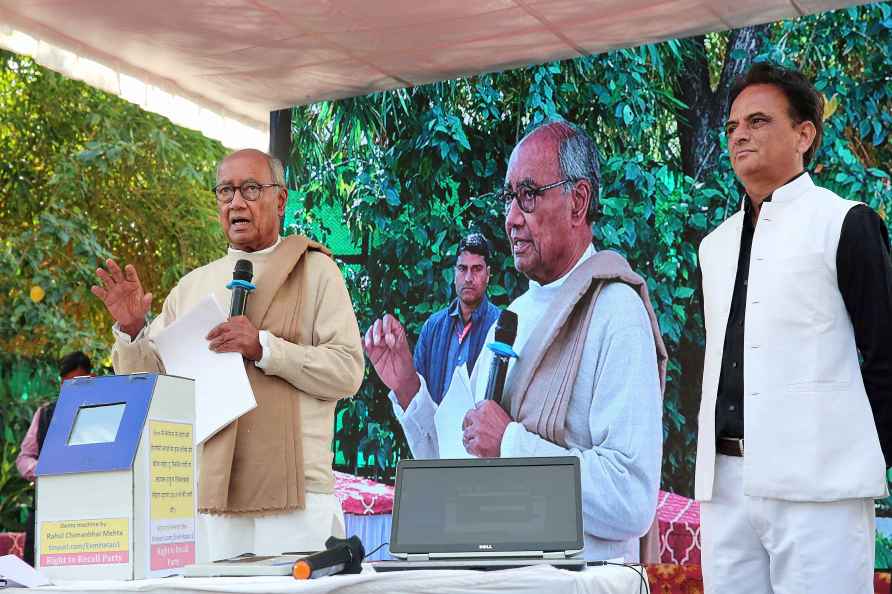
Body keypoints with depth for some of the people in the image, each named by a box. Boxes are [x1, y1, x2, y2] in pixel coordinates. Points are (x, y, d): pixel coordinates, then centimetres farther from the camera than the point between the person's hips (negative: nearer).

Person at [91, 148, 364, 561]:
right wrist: (131, 331, -2)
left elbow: (347, 371, -6)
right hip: (209, 493, 4)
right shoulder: (192, 286, 16)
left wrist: (264, 347, -16)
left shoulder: (315, 272, 4)